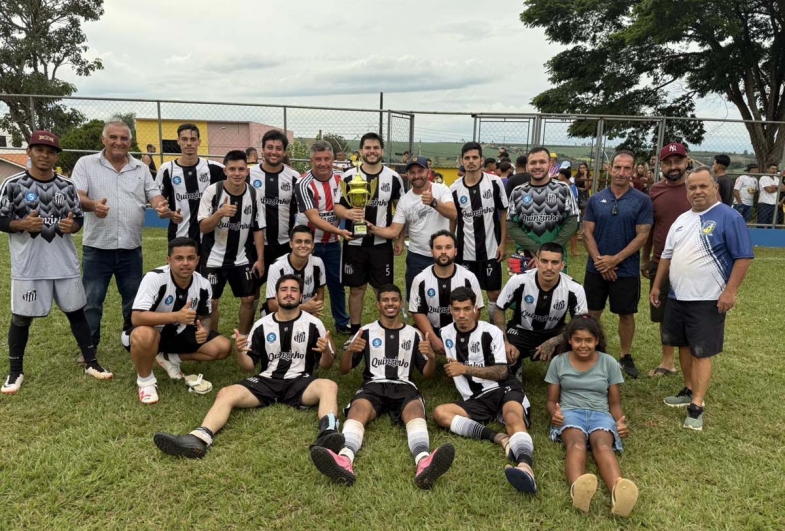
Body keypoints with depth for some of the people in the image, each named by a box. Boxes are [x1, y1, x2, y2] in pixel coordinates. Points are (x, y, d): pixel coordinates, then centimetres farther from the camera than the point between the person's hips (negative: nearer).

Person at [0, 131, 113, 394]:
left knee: (77, 311, 10)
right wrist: (23, 224, -20)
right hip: (28, 266, -2)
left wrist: (72, 226, -12)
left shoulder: (67, 186, 4)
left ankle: (91, 363, 22)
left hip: (65, 263, 3)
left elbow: (79, 219, 10)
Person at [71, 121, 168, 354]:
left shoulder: (141, 168, 10)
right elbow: (76, 196, -9)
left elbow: (154, 194, 4)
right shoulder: (86, 164, 1)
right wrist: (93, 205, -33)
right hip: (97, 247, -2)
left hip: (131, 247, 3)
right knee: (91, 300, 5)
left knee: (134, 299, 13)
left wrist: (161, 206, -21)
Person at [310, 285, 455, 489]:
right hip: (373, 386, 0)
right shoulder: (367, 331, 17)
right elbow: (344, 370, 13)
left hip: (404, 387, 0)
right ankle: (344, 461, -63)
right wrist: (350, 351, -10)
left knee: (415, 410, -35)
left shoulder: (413, 334, 20)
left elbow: (427, 375, 18)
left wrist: (432, 357, -6)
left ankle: (424, 462, -64)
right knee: (358, 409, -35)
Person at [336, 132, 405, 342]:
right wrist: (347, 213, -25)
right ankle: (355, 333, 23)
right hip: (355, 243, 0)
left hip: (383, 243, 0)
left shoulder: (394, 178, 1)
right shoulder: (349, 176, -2)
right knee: (356, 288, 9)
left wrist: (400, 238, 6)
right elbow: (337, 205, -1)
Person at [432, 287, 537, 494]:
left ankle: (526, 468, -66)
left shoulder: (491, 332, -1)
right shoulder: (446, 334, 11)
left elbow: (501, 372, -7)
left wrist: (465, 369, -12)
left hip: (504, 389, -4)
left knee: (513, 417, -36)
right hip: (476, 400, 4)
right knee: (440, 413, -23)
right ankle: (500, 438, -37)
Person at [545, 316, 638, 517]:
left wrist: (619, 421, -9)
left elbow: (615, 403, 15)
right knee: (577, 444, -38)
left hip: (600, 414, 1)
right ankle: (577, 489, -69)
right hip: (570, 412, -1)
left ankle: (618, 491, -67)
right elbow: (552, 401, 14)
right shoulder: (558, 362, 10)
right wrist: (555, 413, -12)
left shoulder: (609, 363, 11)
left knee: (602, 446, -37)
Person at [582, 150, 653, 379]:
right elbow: (587, 232, 0)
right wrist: (599, 259, -12)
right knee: (592, 313, 8)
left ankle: (626, 356, 26)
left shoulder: (642, 201, -4)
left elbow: (642, 235, -8)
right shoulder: (596, 199, 3)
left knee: (626, 315, 9)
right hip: (596, 268, 2)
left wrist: (615, 259, -15)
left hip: (627, 270, -2)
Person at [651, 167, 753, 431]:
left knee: (701, 352, -3)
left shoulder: (729, 217, -10)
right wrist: (657, 285, 16)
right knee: (684, 346, 16)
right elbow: (668, 255, 18)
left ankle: (697, 406, 3)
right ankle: (689, 390, 32)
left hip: (708, 300, -7)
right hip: (677, 297, 7)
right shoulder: (681, 220, 12)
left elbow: (743, 257, -13)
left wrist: (730, 292, -18)